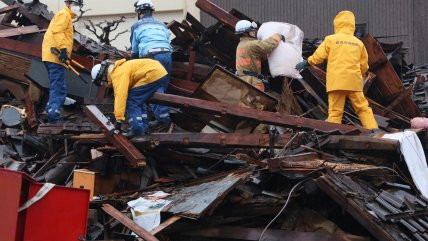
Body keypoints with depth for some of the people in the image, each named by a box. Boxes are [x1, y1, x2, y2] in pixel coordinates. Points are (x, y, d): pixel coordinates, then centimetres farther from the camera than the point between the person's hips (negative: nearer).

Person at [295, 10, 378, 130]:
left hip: (337, 81, -2)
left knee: (335, 111, -2)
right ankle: (373, 129, -2)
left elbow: (318, 56, 5)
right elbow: (364, 66, 16)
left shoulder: (331, 39, 3)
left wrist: (306, 63, 22)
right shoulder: (359, 43, 12)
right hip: (354, 81, 2)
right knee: (363, 108, 7)